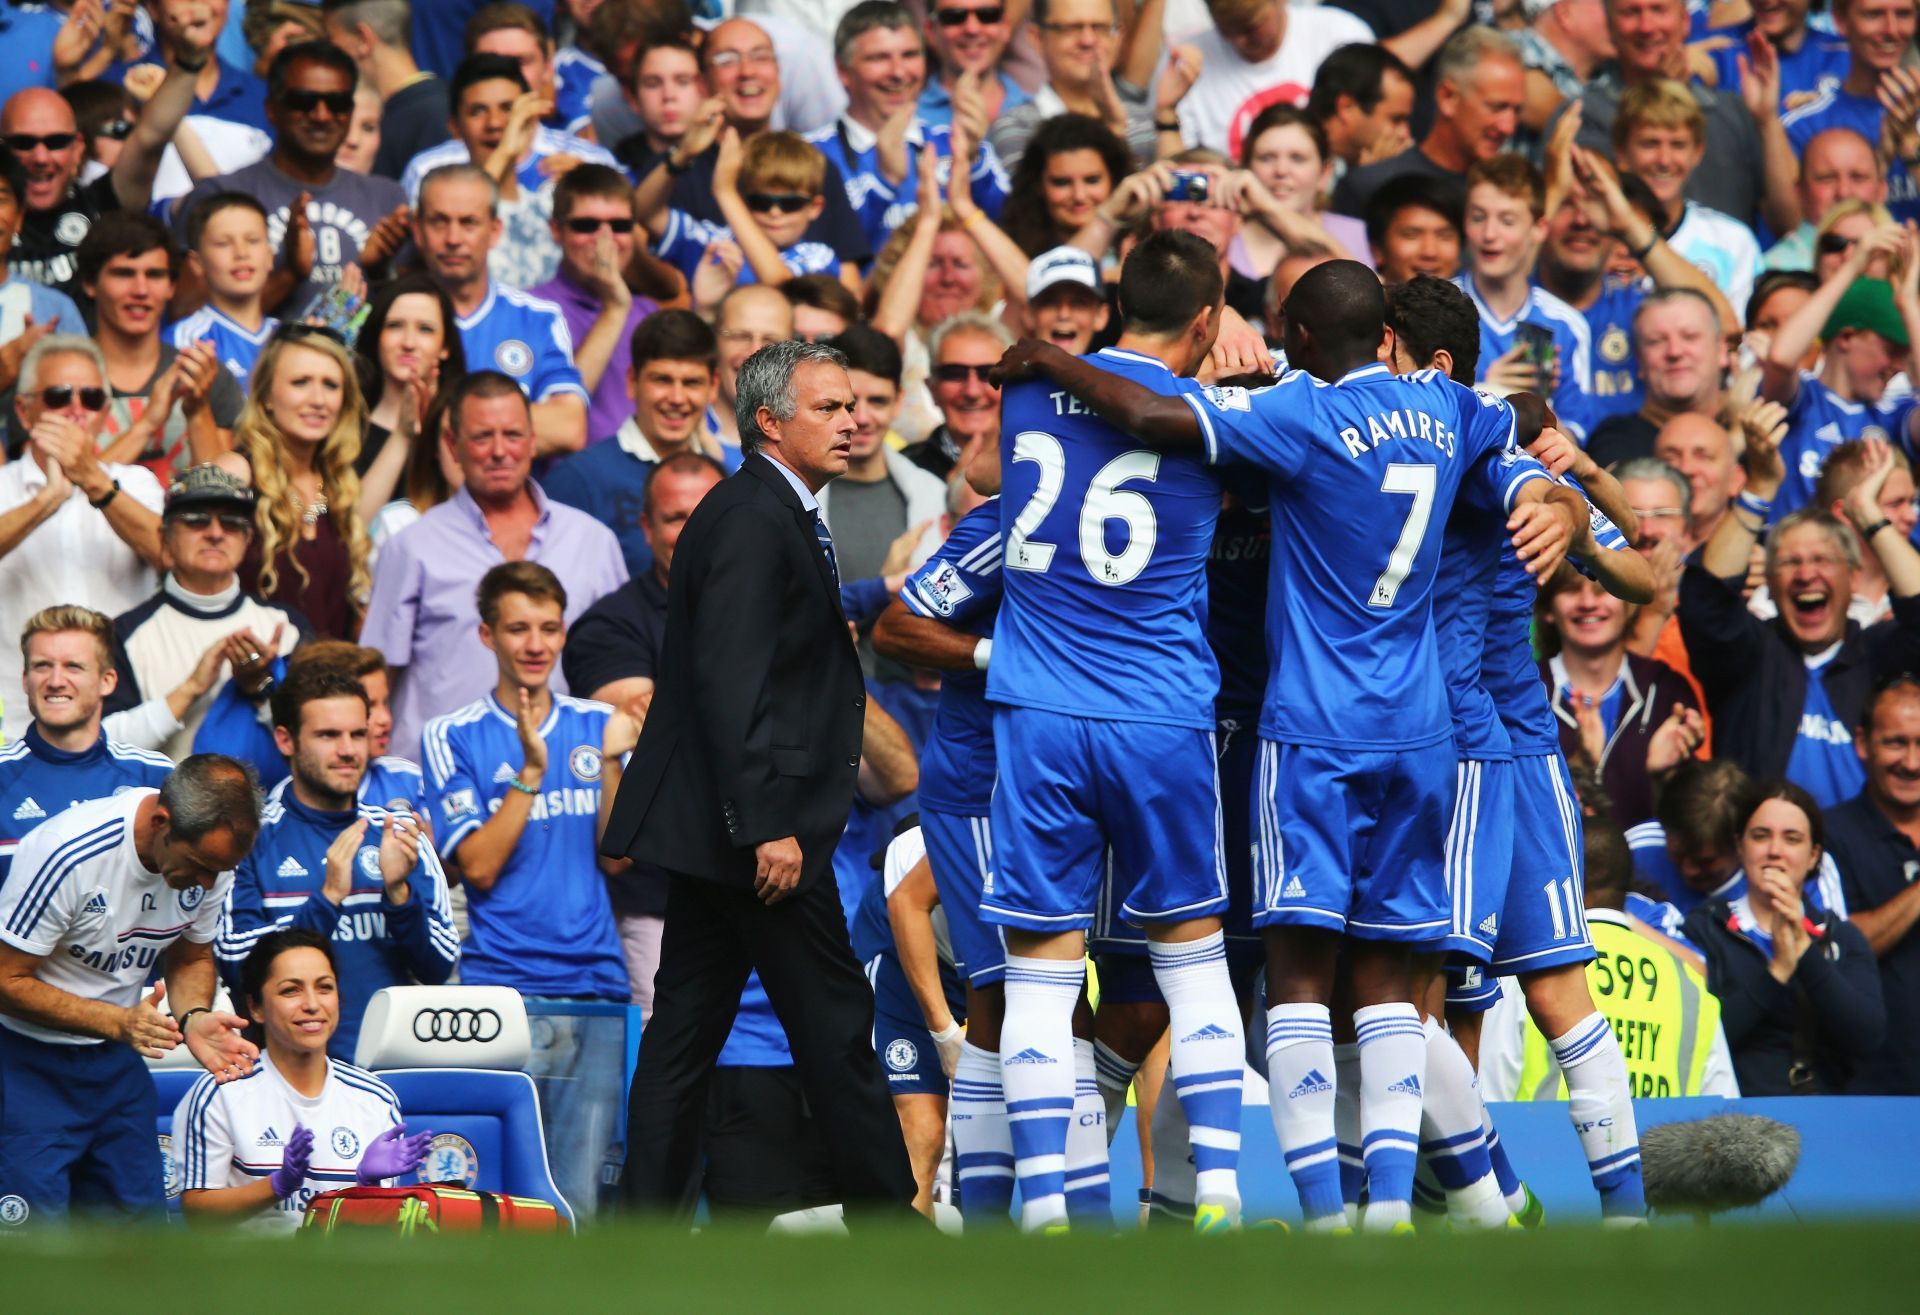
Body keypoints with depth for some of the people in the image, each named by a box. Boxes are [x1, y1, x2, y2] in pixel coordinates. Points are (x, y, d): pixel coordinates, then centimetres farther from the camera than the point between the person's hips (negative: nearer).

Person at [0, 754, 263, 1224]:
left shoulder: (211, 859, -9)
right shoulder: (68, 855, -28)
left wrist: (193, 1019, -15)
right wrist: (119, 1022, -30)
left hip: (115, 1061, 6)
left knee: (139, 1215, 3)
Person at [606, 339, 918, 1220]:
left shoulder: (771, 514, 18)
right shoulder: (753, 519, -15)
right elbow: (731, 679, -23)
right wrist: (767, 826, -25)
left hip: (715, 827, 10)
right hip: (757, 821, -10)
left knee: (686, 1025, 8)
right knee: (833, 1022, -3)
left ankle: (650, 1214, 9)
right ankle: (884, 1212, 2)